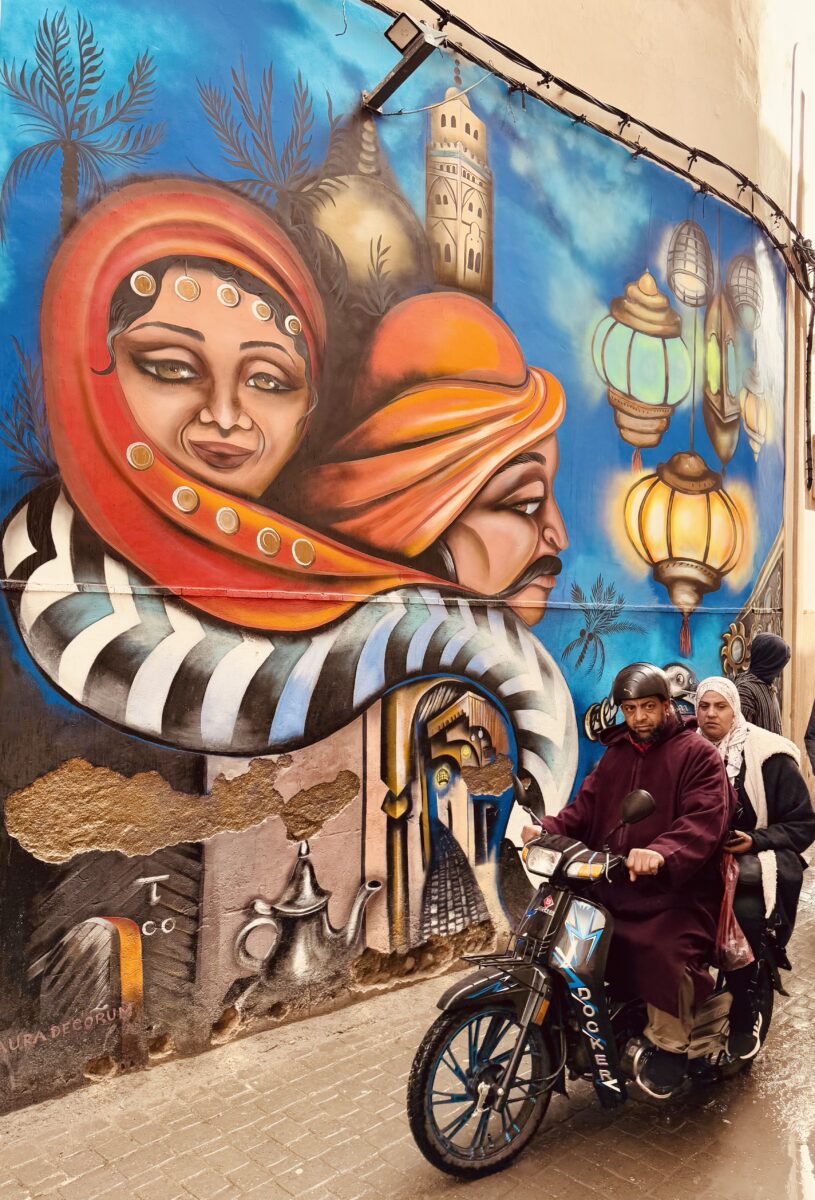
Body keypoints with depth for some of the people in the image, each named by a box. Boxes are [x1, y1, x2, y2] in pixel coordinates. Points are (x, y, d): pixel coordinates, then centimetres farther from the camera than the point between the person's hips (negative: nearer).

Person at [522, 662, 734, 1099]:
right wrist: (548, 830, -10)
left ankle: (670, 1044, -2)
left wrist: (661, 854, -37)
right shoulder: (615, 756, 17)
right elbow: (585, 808, 10)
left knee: (663, 952, -30)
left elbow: (706, 821, -19)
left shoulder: (697, 754, -4)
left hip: (677, 892, -6)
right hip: (613, 889, 6)